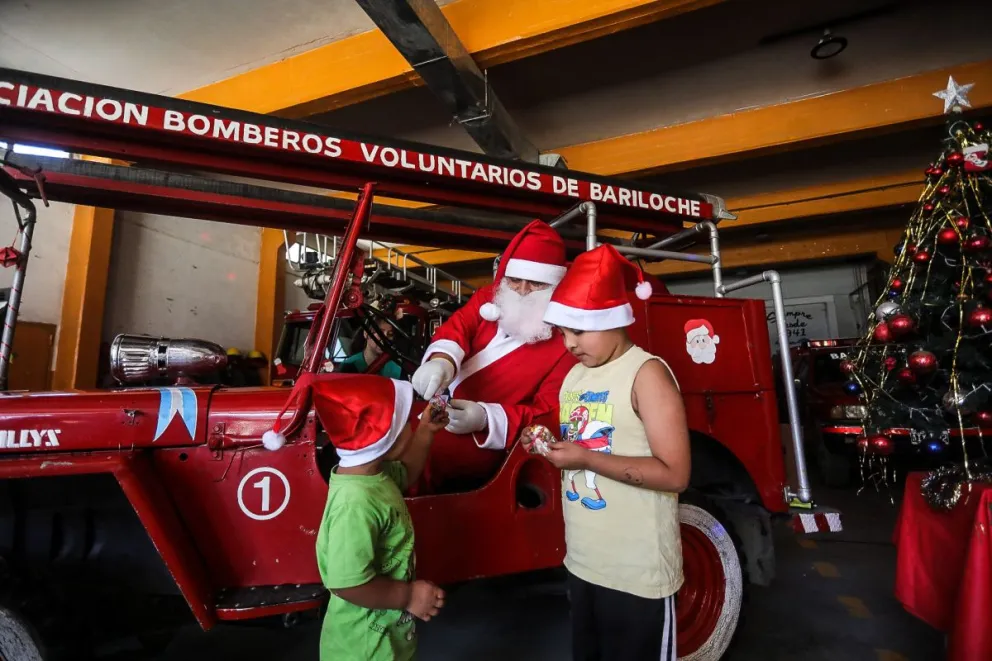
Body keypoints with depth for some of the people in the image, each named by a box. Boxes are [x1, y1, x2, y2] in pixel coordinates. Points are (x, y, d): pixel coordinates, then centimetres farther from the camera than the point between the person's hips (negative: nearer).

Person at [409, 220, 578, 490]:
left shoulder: (567, 339, -11)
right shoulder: (489, 298, 4)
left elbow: (550, 413, -14)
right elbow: (458, 325, -12)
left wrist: (485, 419, -28)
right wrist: (441, 360, -37)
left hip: (484, 438, -6)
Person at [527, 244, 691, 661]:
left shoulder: (647, 373, -17)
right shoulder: (574, 376, 6)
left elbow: (674, 474, -21)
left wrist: (586, 458, -23)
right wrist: (551, 445, -4)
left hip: (637, 573, -7)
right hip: (581, 563, 8)